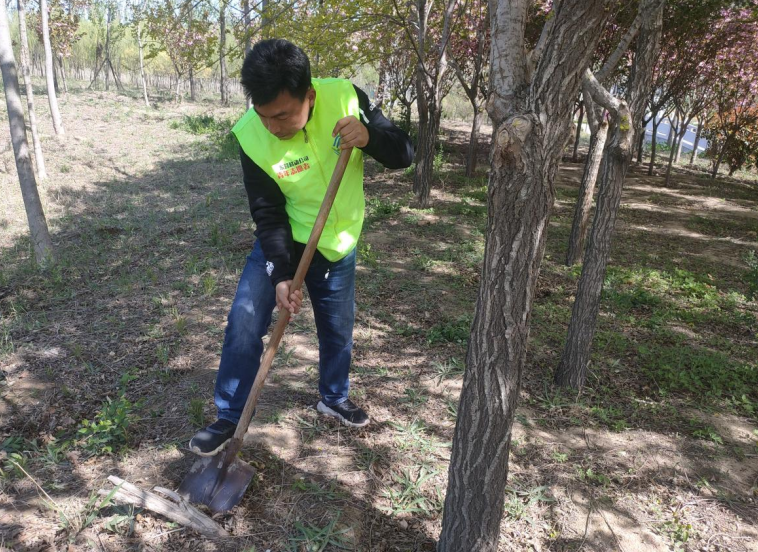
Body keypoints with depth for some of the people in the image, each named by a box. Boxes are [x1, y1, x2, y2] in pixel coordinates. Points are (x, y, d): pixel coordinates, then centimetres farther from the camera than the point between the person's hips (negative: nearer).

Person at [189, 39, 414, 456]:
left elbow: (403, 155, -15)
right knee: (244, 321, -12)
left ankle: (333, 398, 42)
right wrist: (280, 275, -27)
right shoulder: (252, 136, -24)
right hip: (283, 239, -1)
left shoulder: (345, 98, -22)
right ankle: (229, 418, 10)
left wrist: (368, 136, -35)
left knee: (338, 330, 14)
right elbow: (268, 214, -18)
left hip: (339, 244, 2)